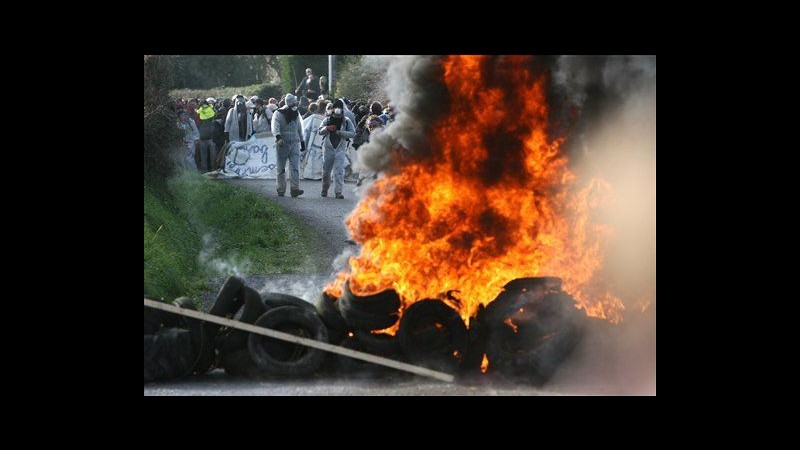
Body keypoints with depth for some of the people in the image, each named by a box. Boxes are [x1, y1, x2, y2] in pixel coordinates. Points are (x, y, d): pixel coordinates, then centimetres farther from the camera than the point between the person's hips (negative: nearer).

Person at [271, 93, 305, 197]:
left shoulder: (296, 114, 10)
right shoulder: (279, 114, -7)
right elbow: (275, 127, -23)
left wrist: (302, 141, 26)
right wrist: (278, 137, -41)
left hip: (295, 143, 3)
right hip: (282, 144, -3)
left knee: (295, 166, -10)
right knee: (281, 168, 5)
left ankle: (295, 189, -16)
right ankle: (281, 189, 14)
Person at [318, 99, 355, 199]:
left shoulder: (346, 121, 3)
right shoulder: (327, 120, 6)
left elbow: (353, 133, -4)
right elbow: (320, 131, 0)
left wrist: (340, 132, -16)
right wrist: (327, 128, -21)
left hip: (341, 149, -2)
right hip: (328, 148, 2)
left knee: (339, 171, -11)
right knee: (326, 170, 8)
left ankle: (338, 191, -10)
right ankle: (325, 189, 28)